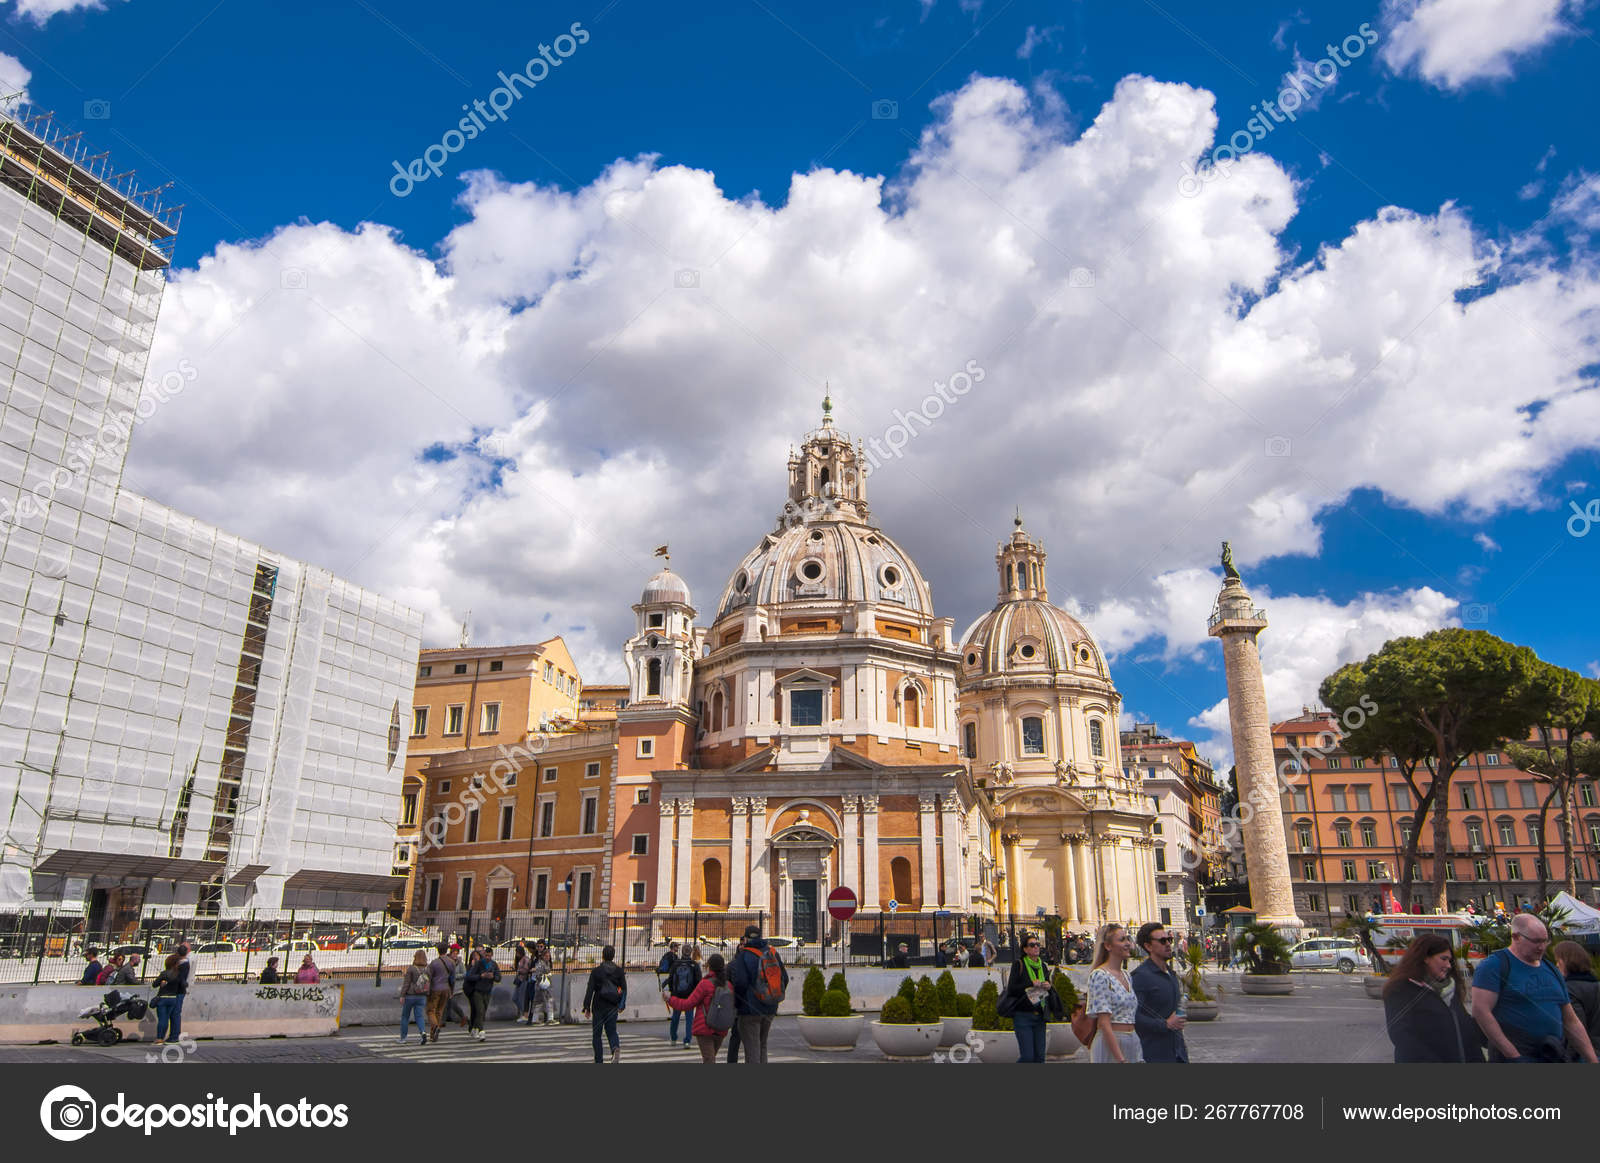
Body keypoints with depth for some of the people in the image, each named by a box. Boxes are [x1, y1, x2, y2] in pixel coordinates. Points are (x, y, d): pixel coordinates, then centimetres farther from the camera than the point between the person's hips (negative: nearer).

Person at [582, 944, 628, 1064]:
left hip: (599, 1006, -2)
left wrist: (587, 1007, -6)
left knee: (597, 1034, 10)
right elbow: (624, 989, 4)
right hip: (613, 1007, 2)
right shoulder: (619, 970, 2)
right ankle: (615, 1047, -20)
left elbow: (590, 990, -9)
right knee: (611, 1031, 11)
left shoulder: (596, 971, -7)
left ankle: (599, 1061, 8)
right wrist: (621, 1004, 13)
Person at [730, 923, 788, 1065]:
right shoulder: (773, 952, 6)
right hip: (770, 1010, 6)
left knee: (752, 1049, 0)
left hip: (750, 1010, -5)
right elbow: (784, 978, 9)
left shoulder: (743, 955, -11)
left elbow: (740, 983, -18)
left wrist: (736, 1003, -2)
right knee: (762, 1046, 20)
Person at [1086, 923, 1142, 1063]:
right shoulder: (1100, 976, -13)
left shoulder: (1126, 974, 11)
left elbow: (1131, 1015, 14)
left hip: (1133, 1042, 7)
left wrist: (1140, 1057, 9)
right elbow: (1104, 1023, -17)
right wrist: (1121, 1059, -21)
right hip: (1110, 1046, -7)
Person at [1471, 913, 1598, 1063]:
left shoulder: (1552, 970, 14)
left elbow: (1571, 1022, 19)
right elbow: (1480, 1011, -18)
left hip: (1554, 1056, 7)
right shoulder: (1495, 965, -9)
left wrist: (1592, 1060, 11)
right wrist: (1514, 1055, -19)